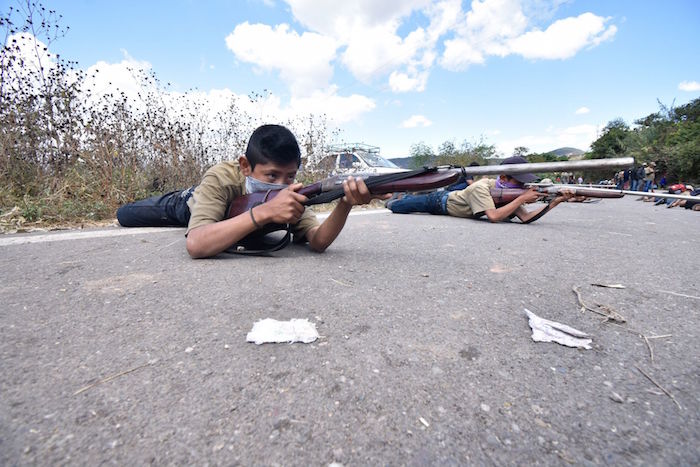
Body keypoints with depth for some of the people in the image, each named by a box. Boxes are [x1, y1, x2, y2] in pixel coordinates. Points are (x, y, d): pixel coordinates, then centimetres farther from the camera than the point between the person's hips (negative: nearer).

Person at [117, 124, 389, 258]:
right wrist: (264, 211, -69)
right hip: (191, 203, -2)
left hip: (236, 208, 2)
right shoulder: (221, 178, -47)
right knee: (124, 215, 15)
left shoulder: (290, 191, -38)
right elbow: (195, 246, -59)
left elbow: (318, 242, -48)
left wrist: (345, 205, -67)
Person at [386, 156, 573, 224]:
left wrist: (554, 202, -32)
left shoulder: (507, 192, -16)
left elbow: (526, 218, -21)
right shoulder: (481, 187, -40)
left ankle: (405, 197, 57)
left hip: (450, 196, 6)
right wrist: (522, 198, -45)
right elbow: (494, 217, -51)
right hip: (439, 201, -6)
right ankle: (392, 201, 45)